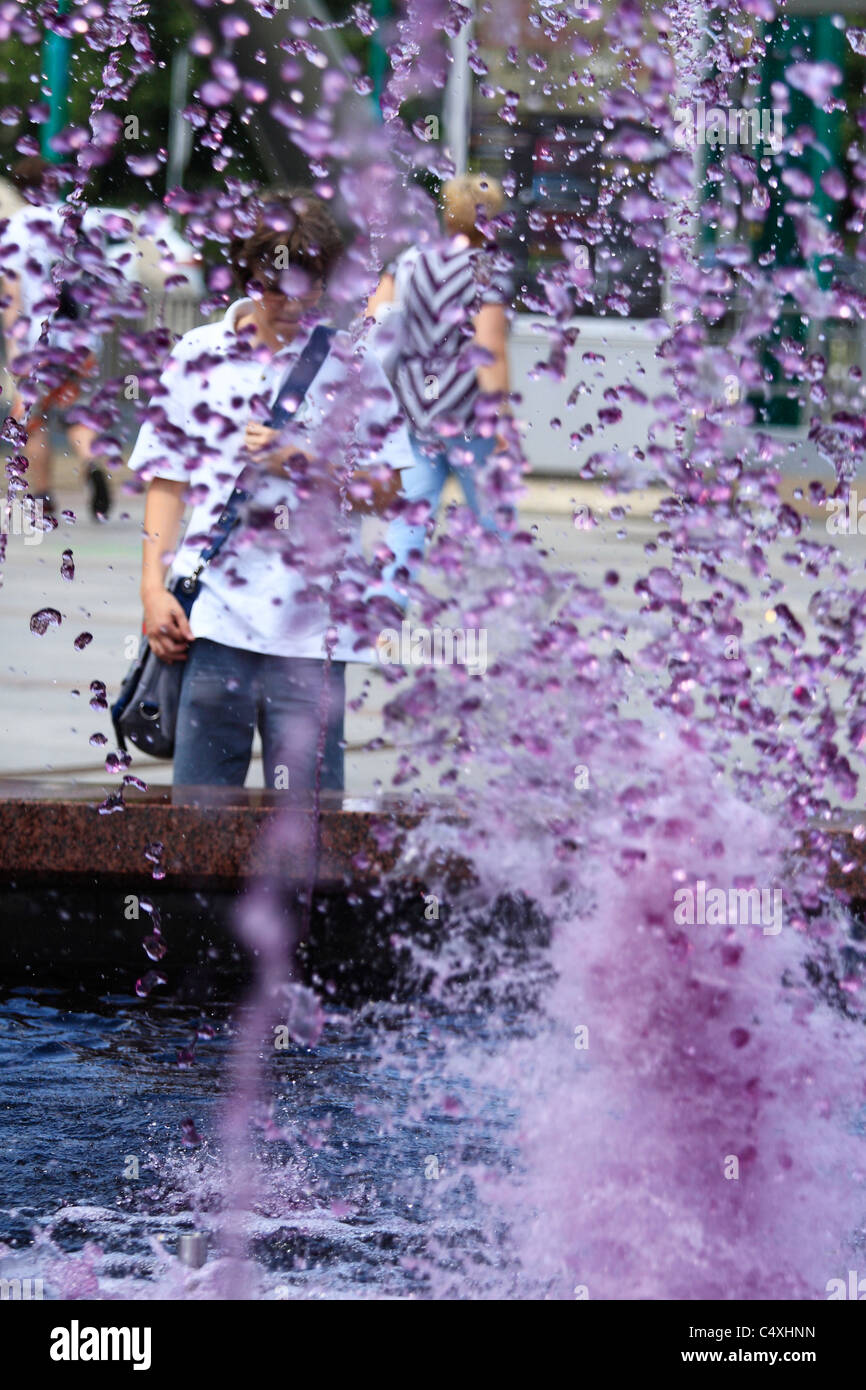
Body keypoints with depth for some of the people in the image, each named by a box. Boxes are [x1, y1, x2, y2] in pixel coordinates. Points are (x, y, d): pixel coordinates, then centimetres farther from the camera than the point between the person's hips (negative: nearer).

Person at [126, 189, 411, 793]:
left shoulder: (350, 364, 6)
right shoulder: (197, 357, 8)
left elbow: (384, 491, 5)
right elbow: (166, 483, 9)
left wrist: (302, 459, -10)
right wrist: (154, 589, -1)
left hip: (311, 625, -1)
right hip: (211, 617, 1)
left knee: (306, 787, 1)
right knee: (200, 787, 3)